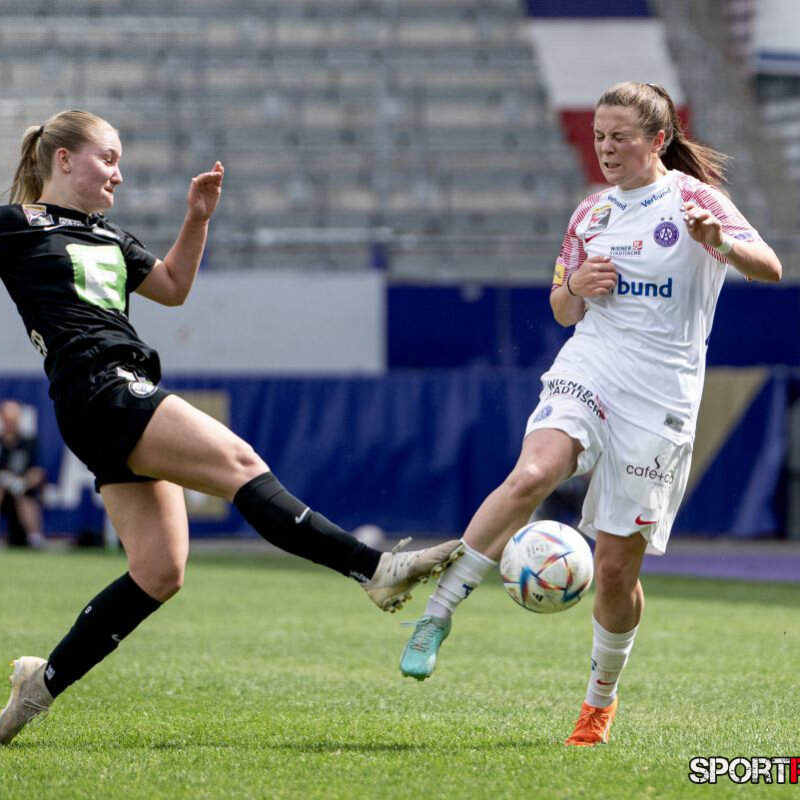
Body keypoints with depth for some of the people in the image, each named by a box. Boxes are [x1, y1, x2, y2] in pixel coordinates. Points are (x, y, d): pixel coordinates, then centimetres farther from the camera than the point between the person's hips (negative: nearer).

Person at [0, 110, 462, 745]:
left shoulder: (108, 237, 26)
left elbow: (172, 286, 33)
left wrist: (197, 219, 23)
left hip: (133, 395, 9)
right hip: (99, 392, -9)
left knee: (158, 573, 1)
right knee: (238, 460, -22)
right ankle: (375, 569, -31)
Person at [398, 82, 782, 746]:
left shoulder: (693, 200, 0)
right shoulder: (591, 215, 15)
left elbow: (769, 269, -14)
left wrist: (720, 242, -35)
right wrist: (576, 284, 0)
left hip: (661, 396, -3)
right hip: (587, 370, 3)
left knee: (616, 563, 2)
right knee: (531, 475, -30)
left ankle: (602, 695, 26)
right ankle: (437, 615, -26)